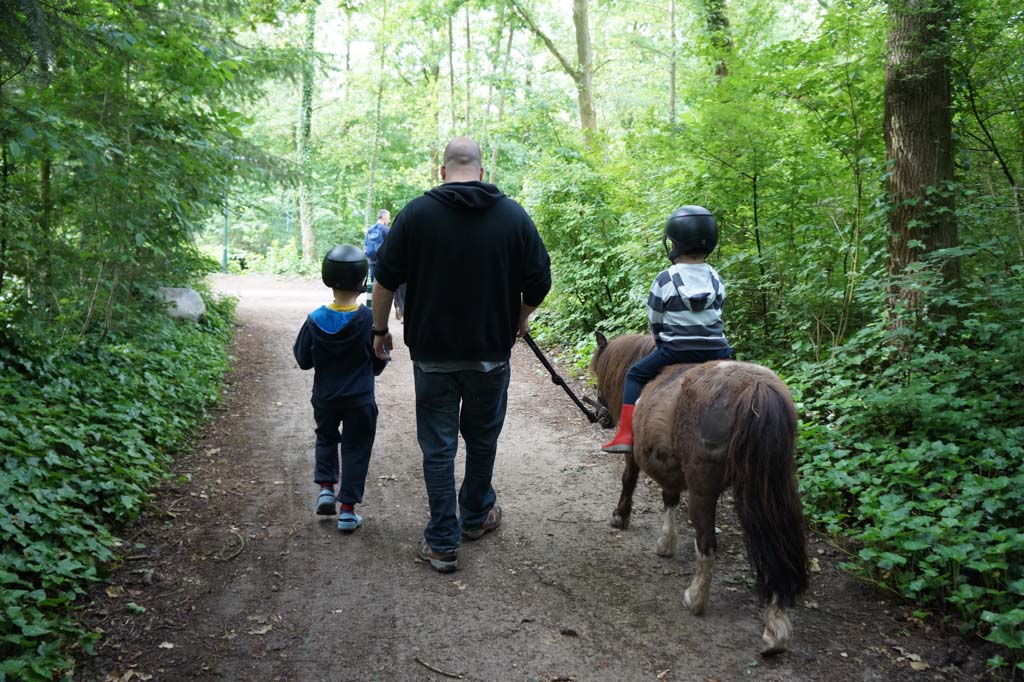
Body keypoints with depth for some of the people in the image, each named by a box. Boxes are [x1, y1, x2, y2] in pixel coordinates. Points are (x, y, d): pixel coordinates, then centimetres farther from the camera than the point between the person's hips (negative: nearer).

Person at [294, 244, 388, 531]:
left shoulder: (316, 320, -11)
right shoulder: (369, 320, -16)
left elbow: (303, 360, -2)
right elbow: (379, 362, -6)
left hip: (325, 398, 2)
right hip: (360, 400, -2)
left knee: (326, 438, 27)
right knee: (355, 448, 9)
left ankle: (325, 487, 15)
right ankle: (348, 509, 11)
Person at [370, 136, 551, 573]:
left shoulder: (417, 213, -5)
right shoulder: (513, 215, -2)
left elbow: (386, 279, -4)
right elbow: (539, 283, 0)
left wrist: (380, 330, 10)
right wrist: (519, 320, 19)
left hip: (432, 353, -1)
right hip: (491, 352, 1)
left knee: (438, 446, 6)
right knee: (482, 438, 19)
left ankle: (442, 543, 9)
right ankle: (476, 516, 36)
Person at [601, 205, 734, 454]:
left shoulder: (664, 280, -8)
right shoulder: (716, 279, 4)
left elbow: (655, 322, 0)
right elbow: (717, 314, 12)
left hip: (675, 350, -3)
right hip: (715, 350, 3)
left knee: (635, 374, 15)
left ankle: (626, 435, 6)